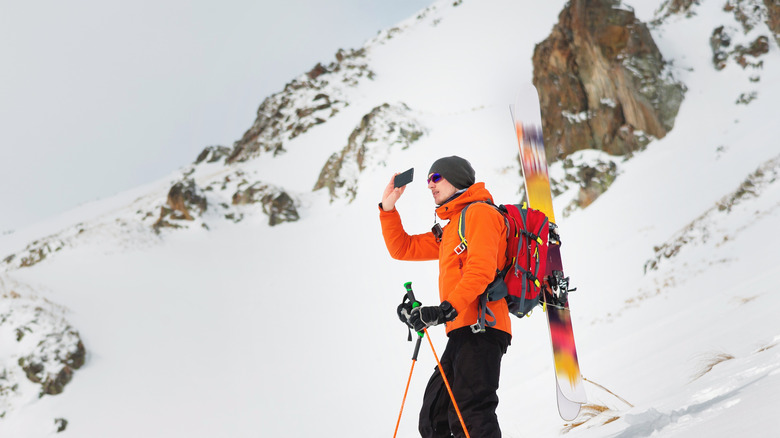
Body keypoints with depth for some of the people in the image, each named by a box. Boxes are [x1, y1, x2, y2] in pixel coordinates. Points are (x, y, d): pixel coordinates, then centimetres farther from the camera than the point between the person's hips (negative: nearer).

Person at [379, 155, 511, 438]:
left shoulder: (479, 212, -1)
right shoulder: (449, 230, 29)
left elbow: (481, 269, -16)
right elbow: (403, 249, 33)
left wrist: (447, 309, -25)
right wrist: (388, 209, 21)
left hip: (479, 328, -10)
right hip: (463, 332, 10)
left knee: (470, 415, -21)